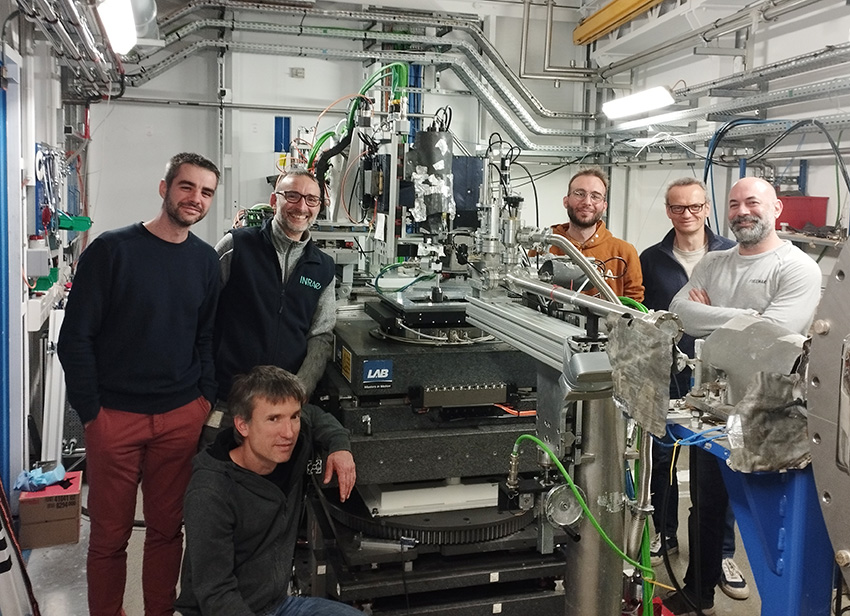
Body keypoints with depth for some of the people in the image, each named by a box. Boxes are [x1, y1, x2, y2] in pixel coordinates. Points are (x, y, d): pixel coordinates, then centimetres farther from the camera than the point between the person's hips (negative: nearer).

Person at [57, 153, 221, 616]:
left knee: (167, 529, 12)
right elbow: (75, 337, -6)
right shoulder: (112, 249, -6)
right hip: (115, 416, -3)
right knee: (109, 535, 8)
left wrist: (207, 398, 3)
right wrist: (91, 412, -8)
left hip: (182, 417, 3)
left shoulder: (205, 259, 7)